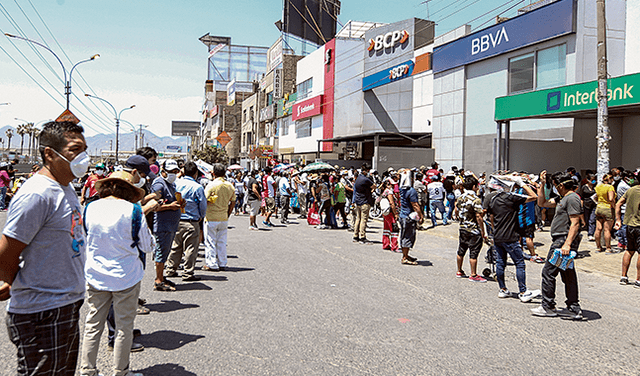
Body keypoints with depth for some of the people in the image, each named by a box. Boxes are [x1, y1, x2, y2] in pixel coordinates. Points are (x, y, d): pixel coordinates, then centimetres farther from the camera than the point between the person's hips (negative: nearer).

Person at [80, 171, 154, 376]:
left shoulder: (90, 208, -1)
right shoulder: (132, 210, -13)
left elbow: (86, 239, 15)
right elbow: (147, 246, -5)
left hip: (95, 276, 4)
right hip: (125, 276, -4)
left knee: (93, 325, 14)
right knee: (124, 327, 9)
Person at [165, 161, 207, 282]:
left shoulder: (176, 183, 0)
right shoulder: (197, 187, -12)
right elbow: (203, 205, -4)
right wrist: (201, 217, 13)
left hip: (176, 221, 5)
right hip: (191, 222, -5)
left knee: (175, 246, 17)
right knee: (190, 248, 2)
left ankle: (170, 270, 25)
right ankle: (188, 273, 6)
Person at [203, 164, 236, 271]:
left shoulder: (211, 185, -13)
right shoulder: (230, 186, 4)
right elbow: (233, 202, 11)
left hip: (211, 217, -5)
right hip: (224, 218, 5)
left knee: (210, 242, 3)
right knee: (222, 242, 13)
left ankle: (212, 265, 6)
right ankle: (222, 264, 18)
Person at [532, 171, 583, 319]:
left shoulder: (572, 198, -14)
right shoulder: (563, 199, 17)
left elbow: (575, 223, -21)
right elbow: (542, 203, 26)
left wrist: (567, 244, -27)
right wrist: (542, 184, 19)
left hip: (564, 240, -10)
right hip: (560, 241, 10)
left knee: (548, 272, -4)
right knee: (568, 275, 12)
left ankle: (548, 307, 3)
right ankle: (574, 309, 17)